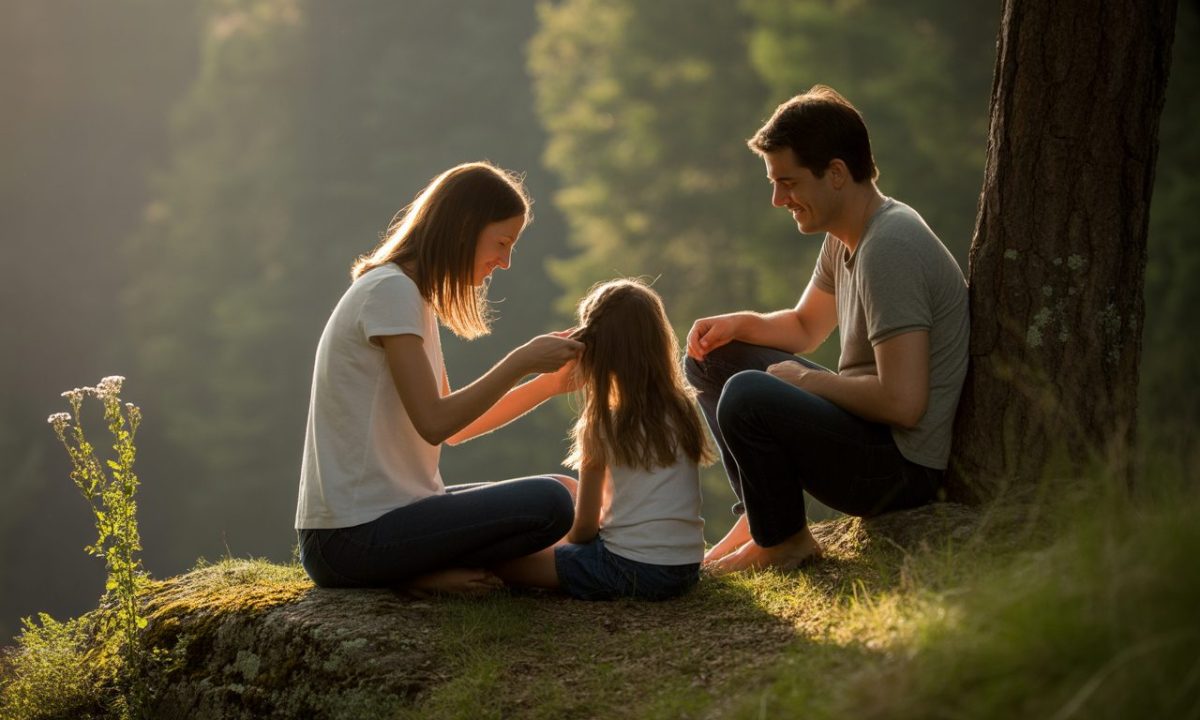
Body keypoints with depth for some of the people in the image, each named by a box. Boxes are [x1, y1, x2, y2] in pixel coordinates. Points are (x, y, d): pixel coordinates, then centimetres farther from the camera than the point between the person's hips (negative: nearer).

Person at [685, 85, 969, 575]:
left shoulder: (889, 251, -24)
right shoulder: (847, 236, 7)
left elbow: (902, 402, -30)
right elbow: (805, 326, 24)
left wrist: (807, 379, -14)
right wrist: (738, 324, 3)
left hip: (905, 468, -10)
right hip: (872, 436, 10)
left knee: (747, 395, -29)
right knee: (712, 360, 14)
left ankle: (782, 542, -4)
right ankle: (759, 518, 10)